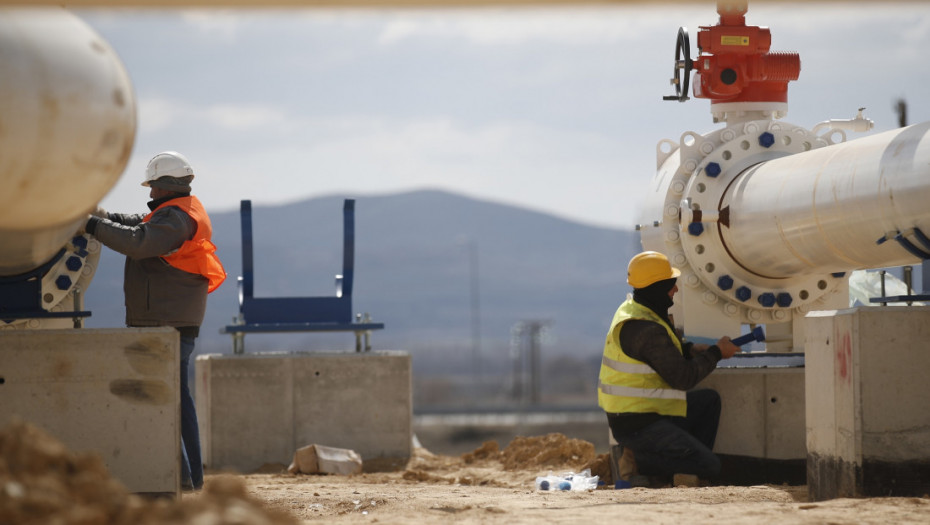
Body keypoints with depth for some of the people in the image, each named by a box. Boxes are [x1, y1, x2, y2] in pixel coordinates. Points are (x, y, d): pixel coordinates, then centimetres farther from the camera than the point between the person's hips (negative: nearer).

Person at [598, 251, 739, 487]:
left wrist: (692, 350, 6)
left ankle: (688, 467, 13)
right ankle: (636, 462, -8)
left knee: (709, 399, 21)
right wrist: (716, 353, -6)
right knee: (710, 466, -12)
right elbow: (682, 377, -20)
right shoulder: (646, 329, -23)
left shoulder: (631, 309, 9)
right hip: (638, 425, -10)